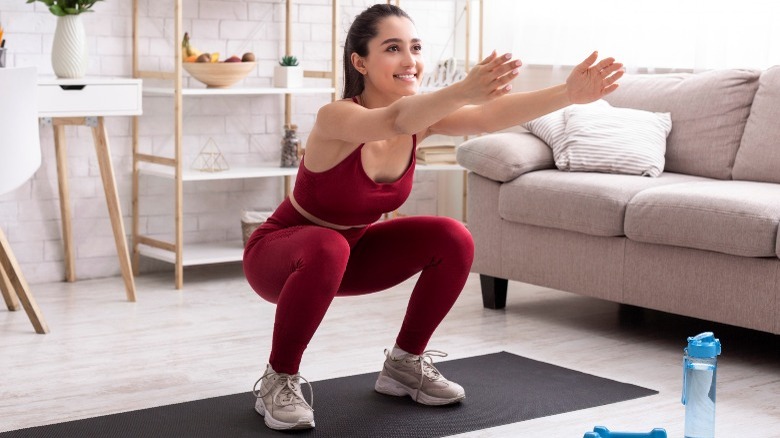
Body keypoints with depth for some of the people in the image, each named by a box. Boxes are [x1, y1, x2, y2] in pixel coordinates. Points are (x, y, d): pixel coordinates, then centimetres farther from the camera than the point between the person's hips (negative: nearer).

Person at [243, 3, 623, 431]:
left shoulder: (420, 114, -14)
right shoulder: (336, 118, -32)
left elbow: (490, 117, -30)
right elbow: (395, 120, -54)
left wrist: (568, 93, -45)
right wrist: (463, 90, -72)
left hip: (352, 251, 6)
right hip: (280, 254, -6)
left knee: (452, 240, -12)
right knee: (327, 249, -40)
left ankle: (405, 363, 7)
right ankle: (278, 380, -17)